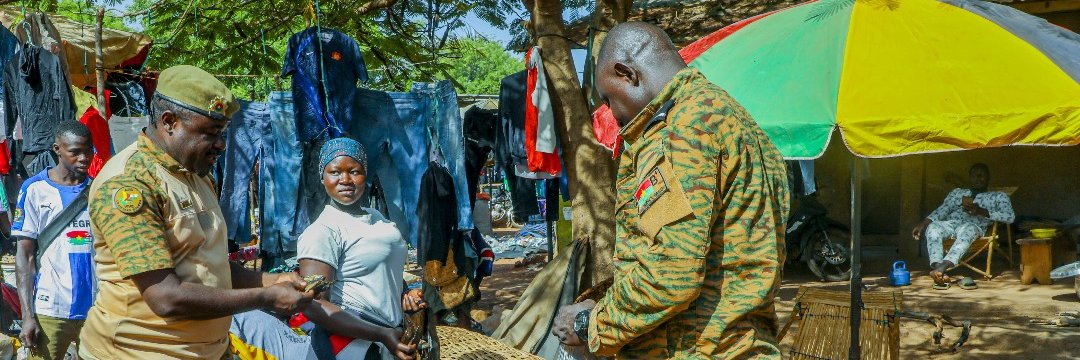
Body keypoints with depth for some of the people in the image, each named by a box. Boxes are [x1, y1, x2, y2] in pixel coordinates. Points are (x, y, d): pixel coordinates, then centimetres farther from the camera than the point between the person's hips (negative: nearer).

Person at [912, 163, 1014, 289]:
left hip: (974, 225, -2)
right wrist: (924, 223, -4)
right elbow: (943, 210, 17)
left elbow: (1010, 217, 6)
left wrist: (981, 211, -9)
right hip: (950, 223, 2)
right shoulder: (957, 192, 33)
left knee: (967, 229, -40)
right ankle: (941, 274, -49)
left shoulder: (998, 196, 25)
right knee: (933, 227, -34)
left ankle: (943, 267, -59)